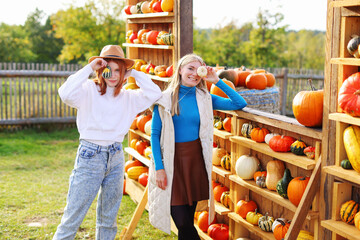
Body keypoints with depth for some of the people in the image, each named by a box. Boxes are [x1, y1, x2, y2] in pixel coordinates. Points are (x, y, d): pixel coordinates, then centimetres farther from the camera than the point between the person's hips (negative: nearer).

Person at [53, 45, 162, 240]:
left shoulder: (128, 97, 8)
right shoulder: (89, 91, -6)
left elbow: (154, 93, -1)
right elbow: (66, 93, -24)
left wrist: (134, 74, 0)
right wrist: (89, 68, -19)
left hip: (116, 157, 5)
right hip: (90, 156, -5)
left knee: (108, 218, 15)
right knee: (72, 218, -3)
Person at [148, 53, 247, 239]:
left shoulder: (204, 99, 5)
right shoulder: (165, 99, -3)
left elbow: (239, 104, 1)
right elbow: (155, 134, -3)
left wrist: (217, 81, -3)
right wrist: (159, 167, -9)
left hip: (195, 160, 3)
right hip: (172, 161, -3)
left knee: (187, 221, 9)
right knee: (181, 222, -7)